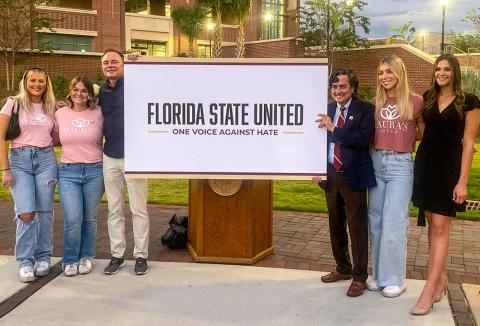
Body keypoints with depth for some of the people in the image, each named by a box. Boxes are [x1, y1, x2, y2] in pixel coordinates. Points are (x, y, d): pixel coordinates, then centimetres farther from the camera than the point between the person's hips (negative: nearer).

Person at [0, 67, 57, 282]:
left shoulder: (51, 107, 12)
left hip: (46, 160, 3)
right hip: (20, 160, -3)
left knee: (44, 212, 4)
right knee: (25, 213, -10)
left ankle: (43, 257, 20)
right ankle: (25, 262, 5)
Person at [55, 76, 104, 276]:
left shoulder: (99, 113, 0)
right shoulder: (60, 113, 6)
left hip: (95, 171, 0)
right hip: (68, 172, 0)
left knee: (89, 218, 8)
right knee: (73, 219, -8)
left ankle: (86, 257, 27)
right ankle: (70, 260, 13)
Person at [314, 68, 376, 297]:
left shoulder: (365, 110, -8)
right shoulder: (328, 110, 8)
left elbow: (363, 139, -23)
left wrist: (333, 128, -22)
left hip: (353, 175, -6)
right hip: (331, 174, 6)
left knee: (357, 227, 0)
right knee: (335, 225, 16)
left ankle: (359, 277, 11)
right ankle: (343, 268, 33)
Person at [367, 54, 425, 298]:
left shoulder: (415, 101, -3)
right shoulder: (376, 102, 9)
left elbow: (425, 133, 7)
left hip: (400, 165, -4)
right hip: (376, 162, 4)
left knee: (393, 222, -3)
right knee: (376, 221, 9)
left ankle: (394, 278, 10)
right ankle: (378, 274, 20)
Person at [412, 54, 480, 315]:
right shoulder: (428, 98, 9)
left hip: (449, 166, -5)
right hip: (425, 163, 5)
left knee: (441, 228, -6)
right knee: (431, 225, 10)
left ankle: (429, 292, -6)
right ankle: (440, 278, 24)